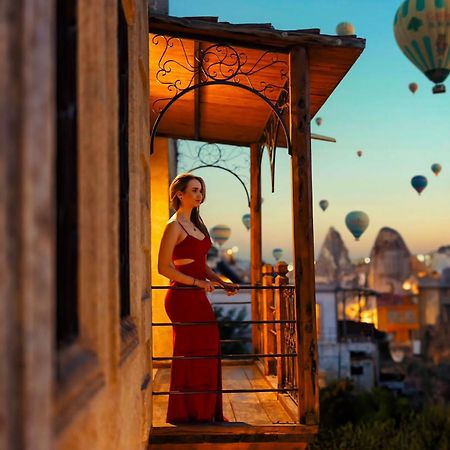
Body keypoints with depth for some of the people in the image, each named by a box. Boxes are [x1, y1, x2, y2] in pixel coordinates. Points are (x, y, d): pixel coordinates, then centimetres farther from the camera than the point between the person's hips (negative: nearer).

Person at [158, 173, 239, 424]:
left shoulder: (196, 223, 16)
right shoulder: (174, 226, -10)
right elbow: (164, 267, -15)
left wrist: (222, 283, 8)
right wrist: (197, 282, -18)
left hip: (198, 297, 9)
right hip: (183, 297, -9)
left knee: (207, 353, 11)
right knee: (190, 356, -2)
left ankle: (205, 414, 20)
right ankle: (187, 415, 10)